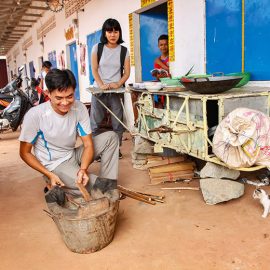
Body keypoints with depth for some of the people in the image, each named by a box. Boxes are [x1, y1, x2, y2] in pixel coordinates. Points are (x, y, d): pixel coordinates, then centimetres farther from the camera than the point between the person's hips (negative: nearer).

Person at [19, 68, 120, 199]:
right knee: (99, 188, -23)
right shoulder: (35, 115, -23)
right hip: (54, 165, -6)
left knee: (111, 137, -8)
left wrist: (83, 169, -27)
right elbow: (25, 153, -11)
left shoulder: (80, 108, -13)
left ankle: (109, 186, -8)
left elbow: (88, 145, -8)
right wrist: (50, 175, -21)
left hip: (74, 156, 6)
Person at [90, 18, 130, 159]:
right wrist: (101, 85, -15)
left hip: (116, 90, 1)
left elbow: (127, 72, 3)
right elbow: (94, 70, 0)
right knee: (95, 121, -1)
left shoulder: (124, 51, 5)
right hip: (99, 89, 0)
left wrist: (118, 84, -14)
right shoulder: (97, 48, 4)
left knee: (117, 121, 2)